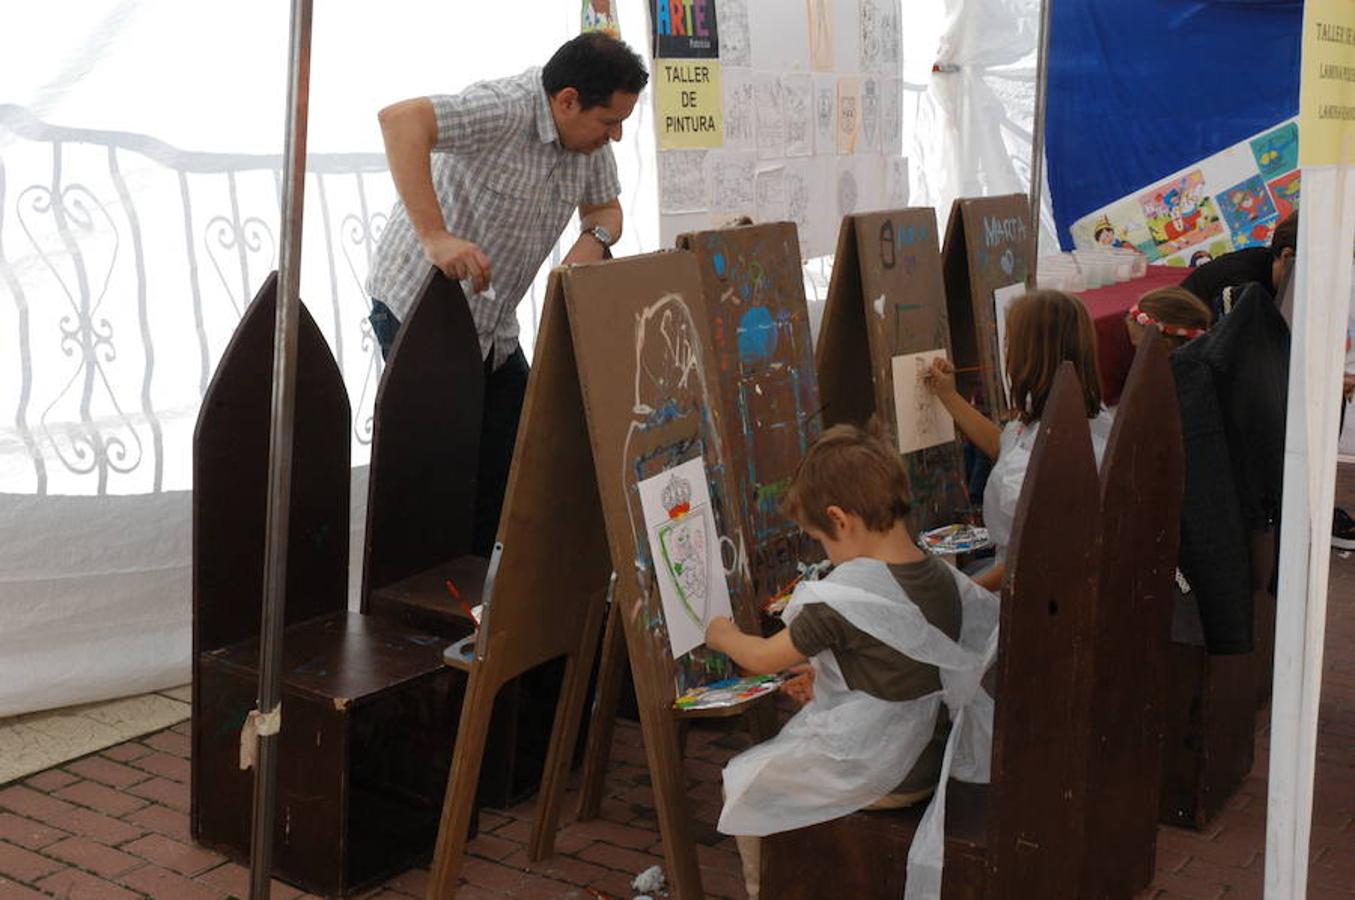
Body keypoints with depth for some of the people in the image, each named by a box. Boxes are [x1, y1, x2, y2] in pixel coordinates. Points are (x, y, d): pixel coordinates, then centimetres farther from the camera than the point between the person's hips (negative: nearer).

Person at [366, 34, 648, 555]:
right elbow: (400, 120, -38)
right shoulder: (505, 109, -25)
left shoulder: (589, 137, 1)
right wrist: (435, 237, -44)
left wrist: (594, 239, -12)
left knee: (520, 456, 4)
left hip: (493, 327, 8)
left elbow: (605, 208, 14)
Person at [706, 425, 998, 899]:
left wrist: (725, 636, 9)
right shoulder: (942, 577, -6)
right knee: (771, 761, 29)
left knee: (740, 781, 14)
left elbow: (763, 659, -11)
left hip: (873, 781, -7)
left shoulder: (841, 600, -26)